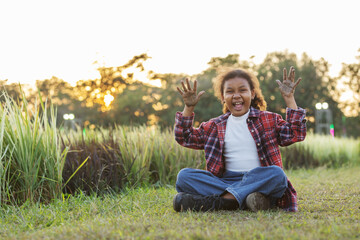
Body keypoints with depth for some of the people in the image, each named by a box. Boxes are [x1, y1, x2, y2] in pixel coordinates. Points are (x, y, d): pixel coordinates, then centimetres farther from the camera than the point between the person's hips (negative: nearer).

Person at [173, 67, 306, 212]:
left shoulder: (268, 120, 13)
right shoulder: (215, 126, 17)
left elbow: (296, 134, 2)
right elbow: (184, 138, 17)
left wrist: (289, 99, -1)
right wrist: (189, 108, 7)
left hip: (260, 181, -1)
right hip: (227, 181, 2)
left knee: (277, 173, -36)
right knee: (184, 176, -19)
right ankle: (243, 199, -34)